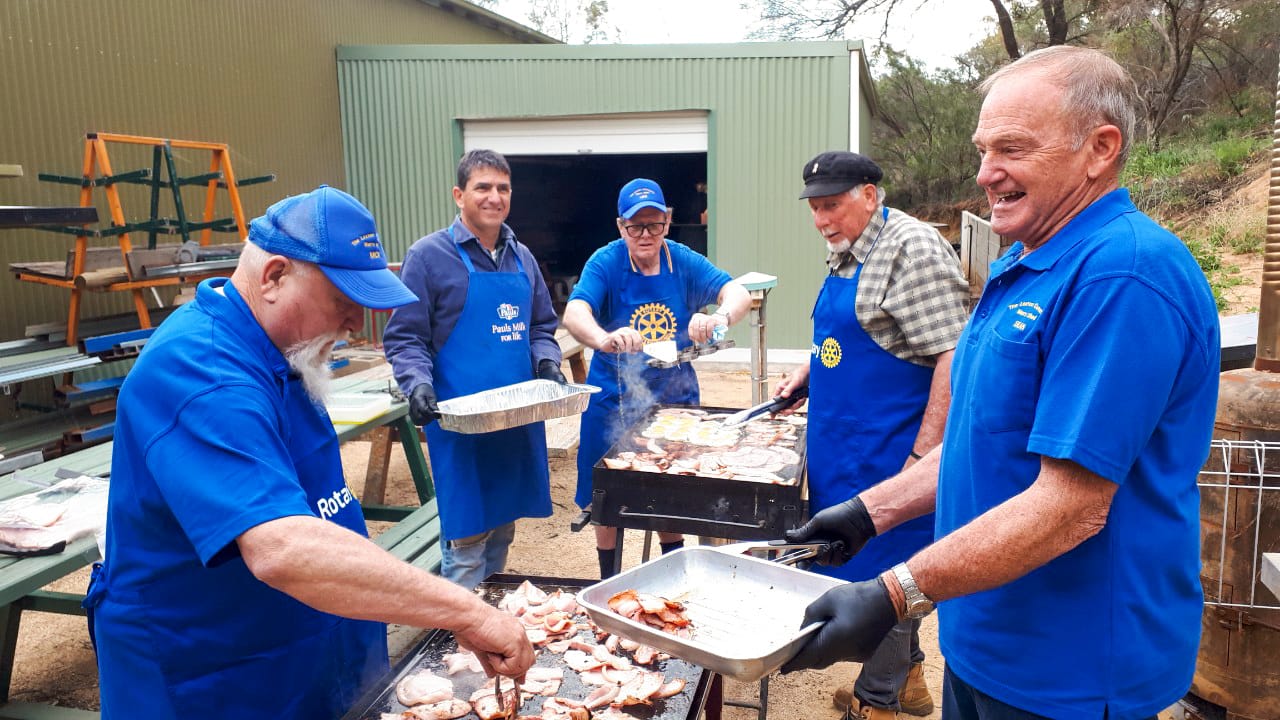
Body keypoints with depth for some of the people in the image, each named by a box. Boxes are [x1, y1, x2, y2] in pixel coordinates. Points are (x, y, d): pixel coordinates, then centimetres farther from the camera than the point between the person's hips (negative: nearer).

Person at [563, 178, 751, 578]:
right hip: (615, 398, -2)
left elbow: (738, 294, -17)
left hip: (675, 396, 2)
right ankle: (609, 580, 33)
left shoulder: (684, 262, -5)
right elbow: (575, 313, -30)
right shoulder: (606, 263, -13)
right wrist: (604, 338, -52)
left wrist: (720, 316, -42)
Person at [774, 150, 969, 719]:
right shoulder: (846, 253, 12)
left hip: (890, 450, -9)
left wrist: (924, 455, -25)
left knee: (881, 570, 3)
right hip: (848, 445, 9)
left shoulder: (912, 248, -17)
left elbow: (953, 356, -23)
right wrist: (806, 374, 12)